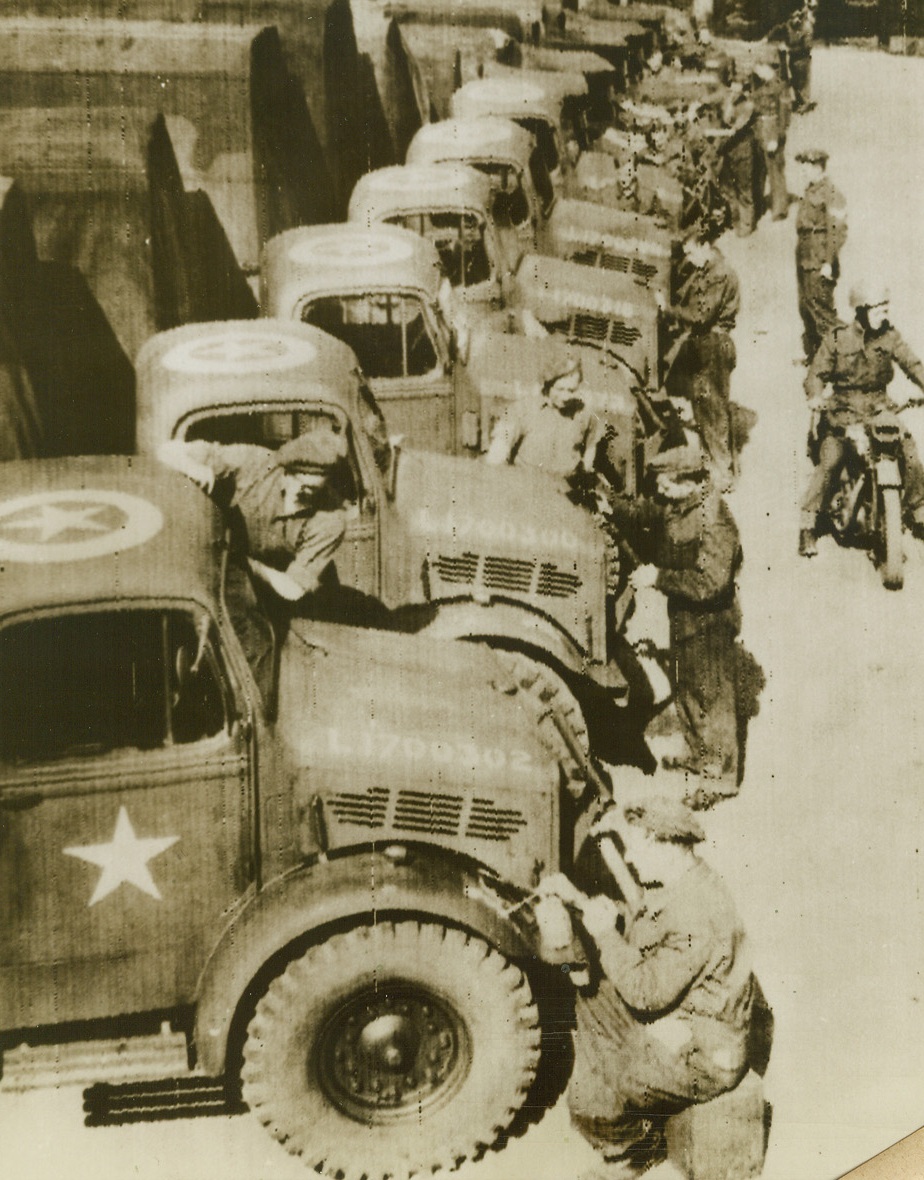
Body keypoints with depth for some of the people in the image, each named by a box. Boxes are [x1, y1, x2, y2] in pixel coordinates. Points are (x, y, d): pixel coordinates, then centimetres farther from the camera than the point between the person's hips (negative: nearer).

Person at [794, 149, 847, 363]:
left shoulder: (831, 195, -15)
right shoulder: (810, 191, 13)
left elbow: (838, 232, -19)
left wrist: (828, 263, -22)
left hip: (820, 263, -9)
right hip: (805, 260, 9)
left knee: (819, 306, -7)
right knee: (805, 307, 13)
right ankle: (812, 353, 23)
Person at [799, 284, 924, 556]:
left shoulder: (889, 336, 4)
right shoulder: (837, 338, -3)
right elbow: (817, 372, -4)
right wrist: (815, 396, -25)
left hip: (879, 405, 3)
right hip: (844, 407, -3)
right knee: (829, 461, -20)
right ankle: (808, 525, -10)